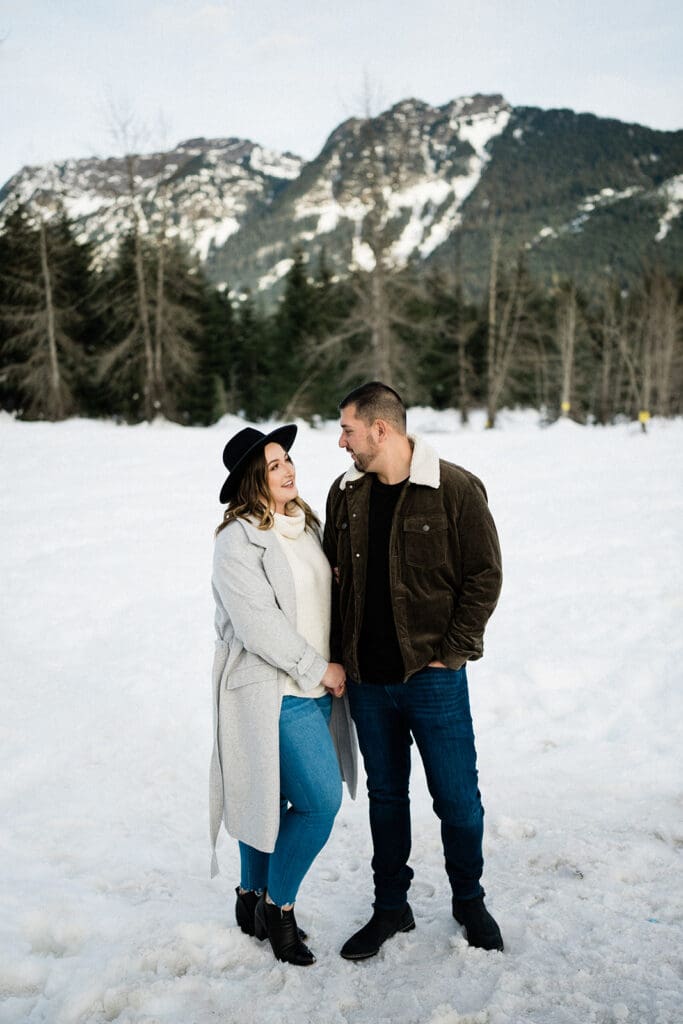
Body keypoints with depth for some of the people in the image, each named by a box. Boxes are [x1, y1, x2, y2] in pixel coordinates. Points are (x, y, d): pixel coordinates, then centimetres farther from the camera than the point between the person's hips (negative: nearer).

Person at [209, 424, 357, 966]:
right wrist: (318, 669, -13)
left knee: (270, 797, 16)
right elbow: (259, 625, -20)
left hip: (314, 688, 8)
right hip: (271, 692, -7)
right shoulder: (239, 541, -15)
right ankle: (278, 906, 11)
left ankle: (253, 899, 32)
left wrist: (334, 666, 6)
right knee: (321, 798, -9)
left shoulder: (307, 525, 11)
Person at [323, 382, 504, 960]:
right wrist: (341, 657, 5)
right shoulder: (346, 494, 6)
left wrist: (449, 652, -10)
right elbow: (332, 578, 12)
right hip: (367, 680, 4)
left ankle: (469, 900, 31)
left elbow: (485, 576, -6)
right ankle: (391, 906, 32)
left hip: (433, 675, -4)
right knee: (385, 795, 15)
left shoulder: (456, 490, -8)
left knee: (458, 798, 6)